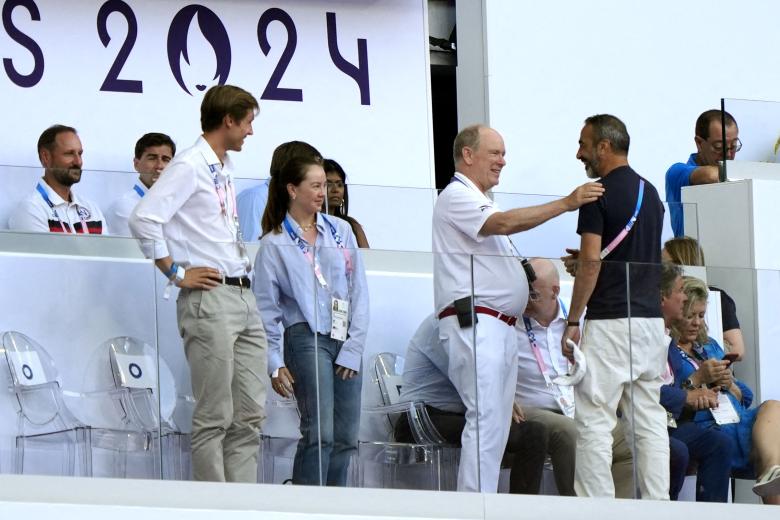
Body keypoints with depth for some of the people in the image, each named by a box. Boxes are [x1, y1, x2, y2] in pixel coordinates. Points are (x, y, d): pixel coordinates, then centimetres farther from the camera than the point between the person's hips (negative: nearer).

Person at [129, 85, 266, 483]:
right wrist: (177, 273, -13)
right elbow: (144, 218, -18)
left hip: (244, 297, 9)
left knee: (249, 415, 6)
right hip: (210, 298, -9)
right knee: (214, 417, -8)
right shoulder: (189, 166, -7)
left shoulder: (224, 170, 21)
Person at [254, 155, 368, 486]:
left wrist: (353, 349, 0)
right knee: (319, 434, -15)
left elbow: (359, 291, 9)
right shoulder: (274, 244, 2)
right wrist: (275, 365, -7)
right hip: (307, 338, -5)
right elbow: (266, 308, 1)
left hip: (347, 343, 5)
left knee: (346, 438, 3)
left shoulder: (341, 231, 12)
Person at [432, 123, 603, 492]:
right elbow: (504, 223, -22)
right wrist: (566, 204, -23)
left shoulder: (477, 201, 27)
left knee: (497, 426, 7)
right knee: (485, 421, -17)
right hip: (474, 324, -11)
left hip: (500, 328, 11)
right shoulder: (457, 197, -5)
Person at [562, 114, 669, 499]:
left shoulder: (600, 194, -9)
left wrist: (572, 321, -10)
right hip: (651, 318, 8)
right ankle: (657, 508, 5)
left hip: (609, 320, -8)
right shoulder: (650, 193, 15)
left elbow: (591, 261, -15)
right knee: (650, 420, 7)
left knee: (594, 421, -5)